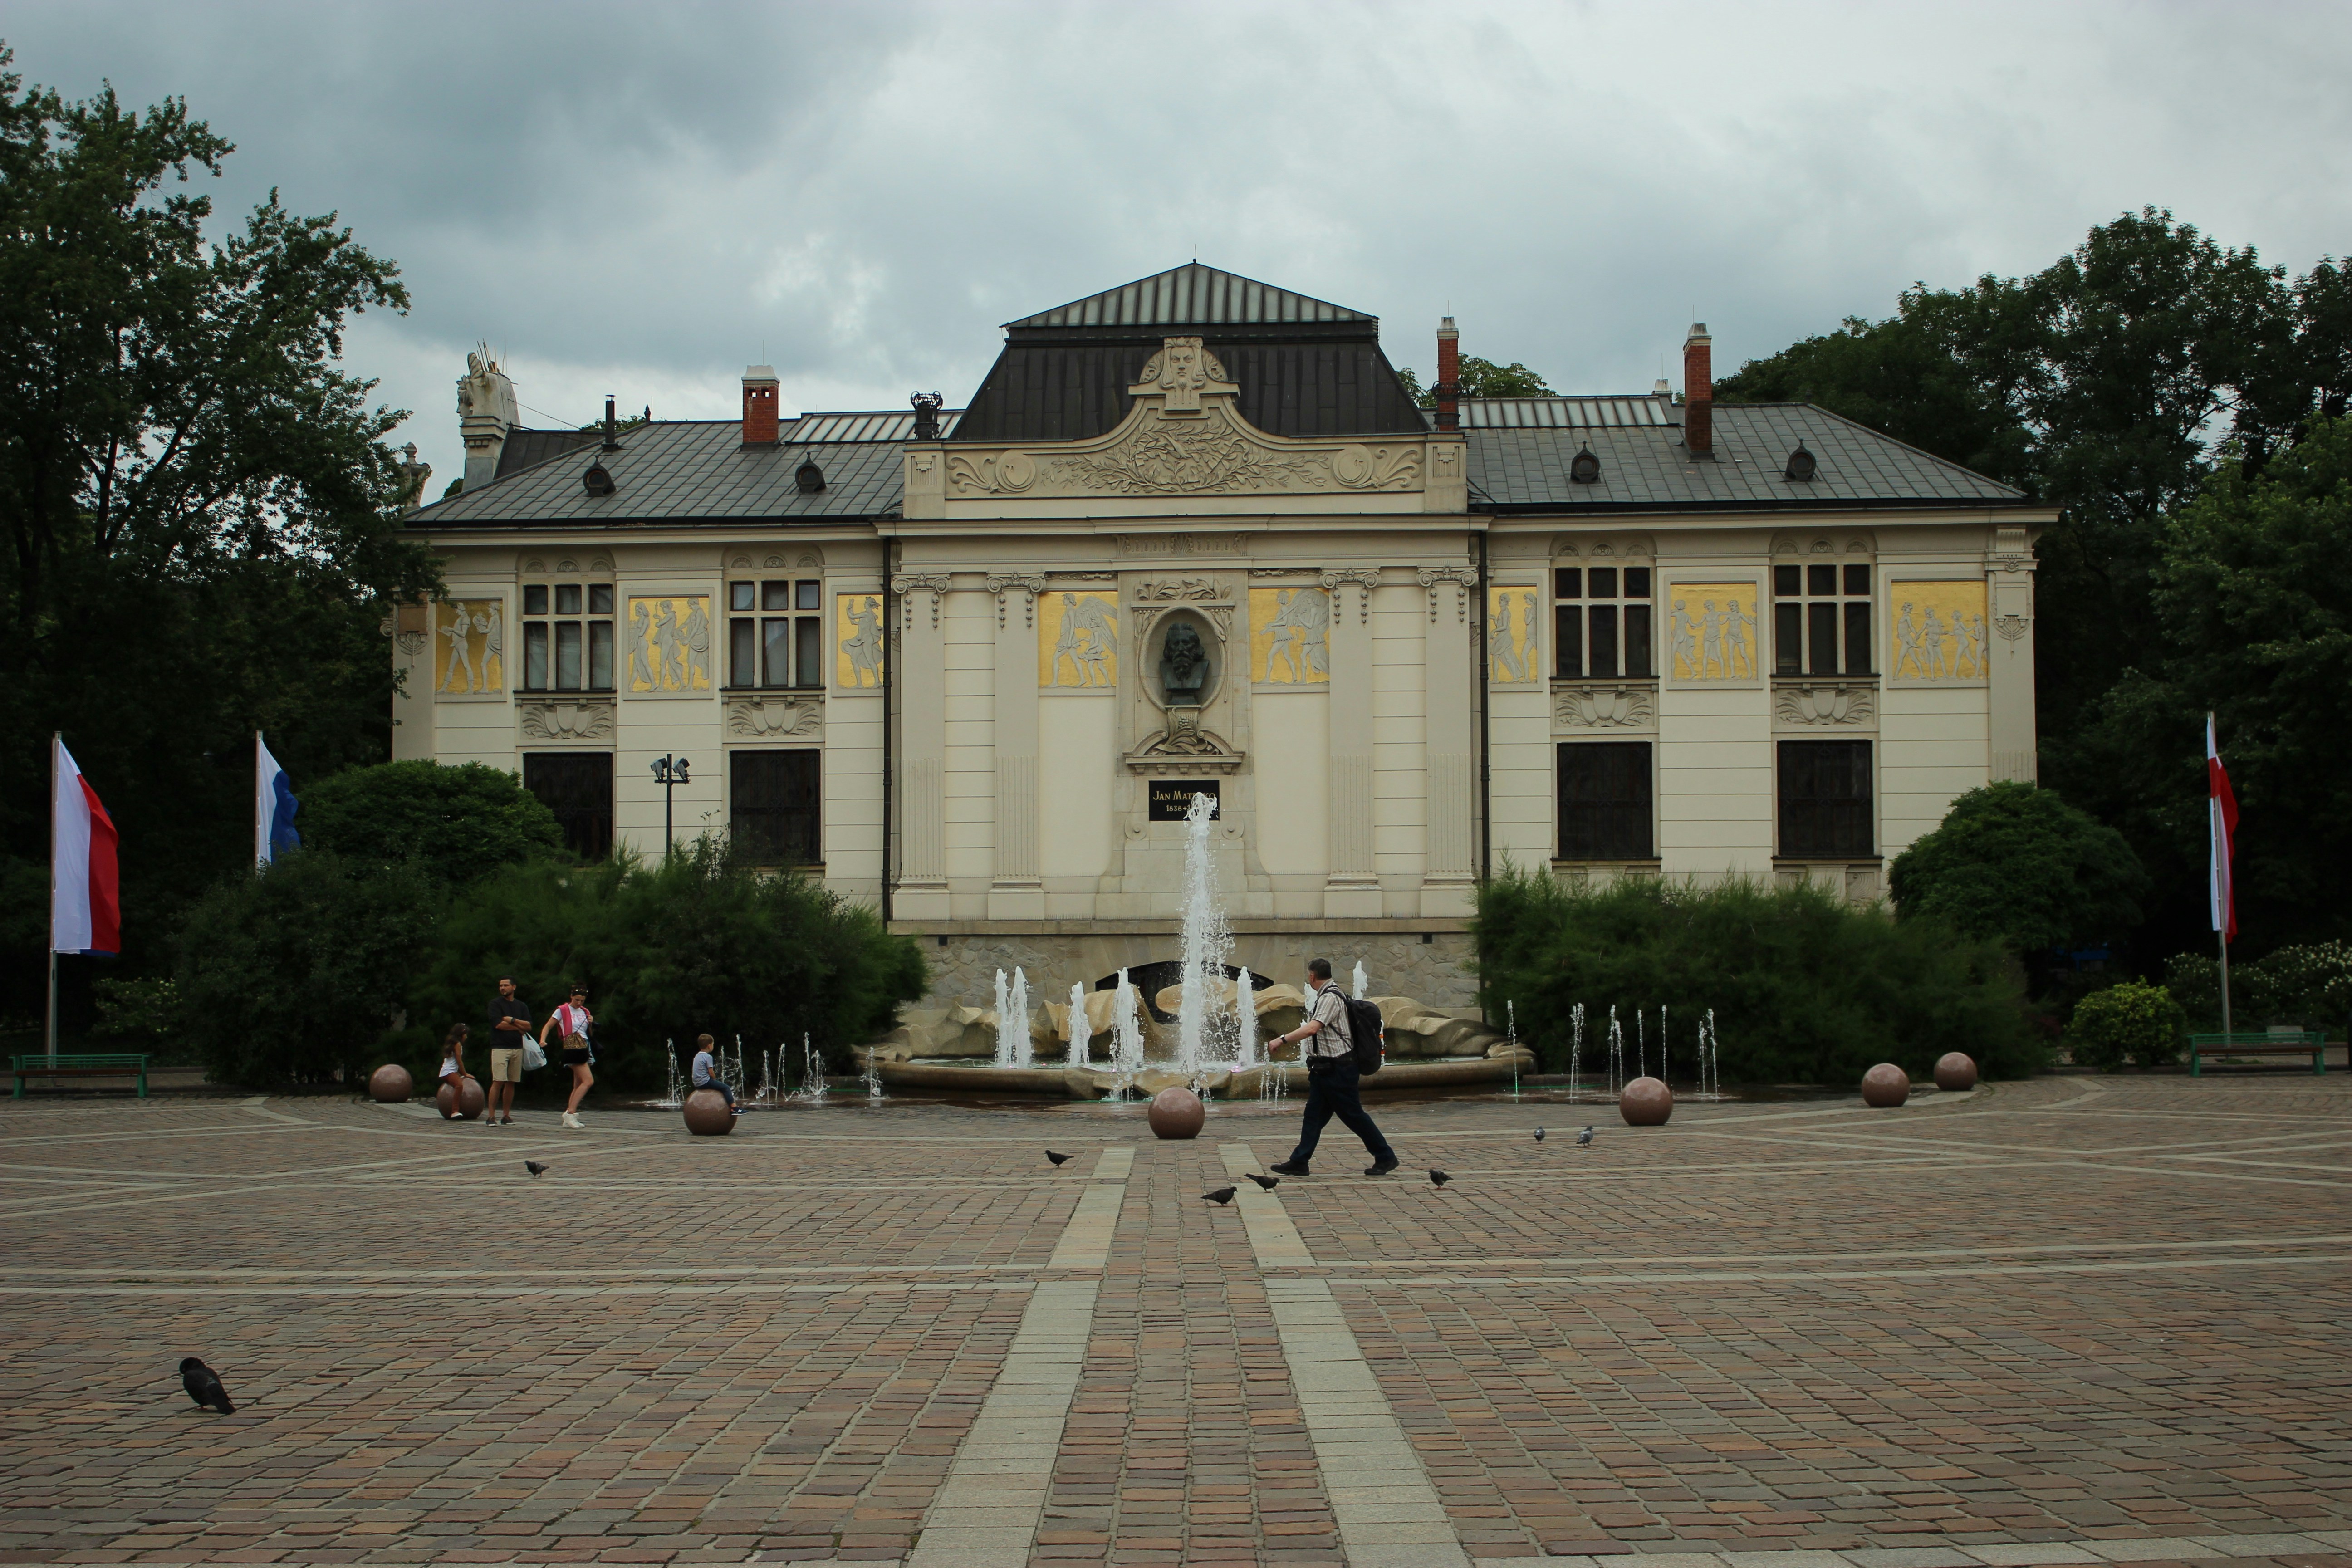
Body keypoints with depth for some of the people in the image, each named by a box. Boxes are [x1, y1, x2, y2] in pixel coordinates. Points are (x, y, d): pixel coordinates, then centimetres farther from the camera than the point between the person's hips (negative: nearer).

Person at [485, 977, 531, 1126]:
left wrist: (512, 1020, -8)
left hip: (517, 1048, 4)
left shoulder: (522, 1006, 15)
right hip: (500, 1047, -4)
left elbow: (529, 1026, 5)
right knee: (498, 1082, -12)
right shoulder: (495, 1003, 4)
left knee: (511, 1083, 4)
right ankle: (491, 1116, -11)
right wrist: (519, 1027, 0)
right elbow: (498, 1024, -8)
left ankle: (506, 1115, 9)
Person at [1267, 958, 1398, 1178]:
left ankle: (1385, 1157, 10)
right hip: (1324, 1067, 10)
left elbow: (1312, 1028, -31)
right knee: (1314, 1114, 7)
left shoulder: (1330, 998, -19)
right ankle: (1299, 1162, 8)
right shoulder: (1324, 996, 13)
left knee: (1353, 1115, -1)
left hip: (1338, 1069, -10)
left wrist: (1281, 1040, -31)